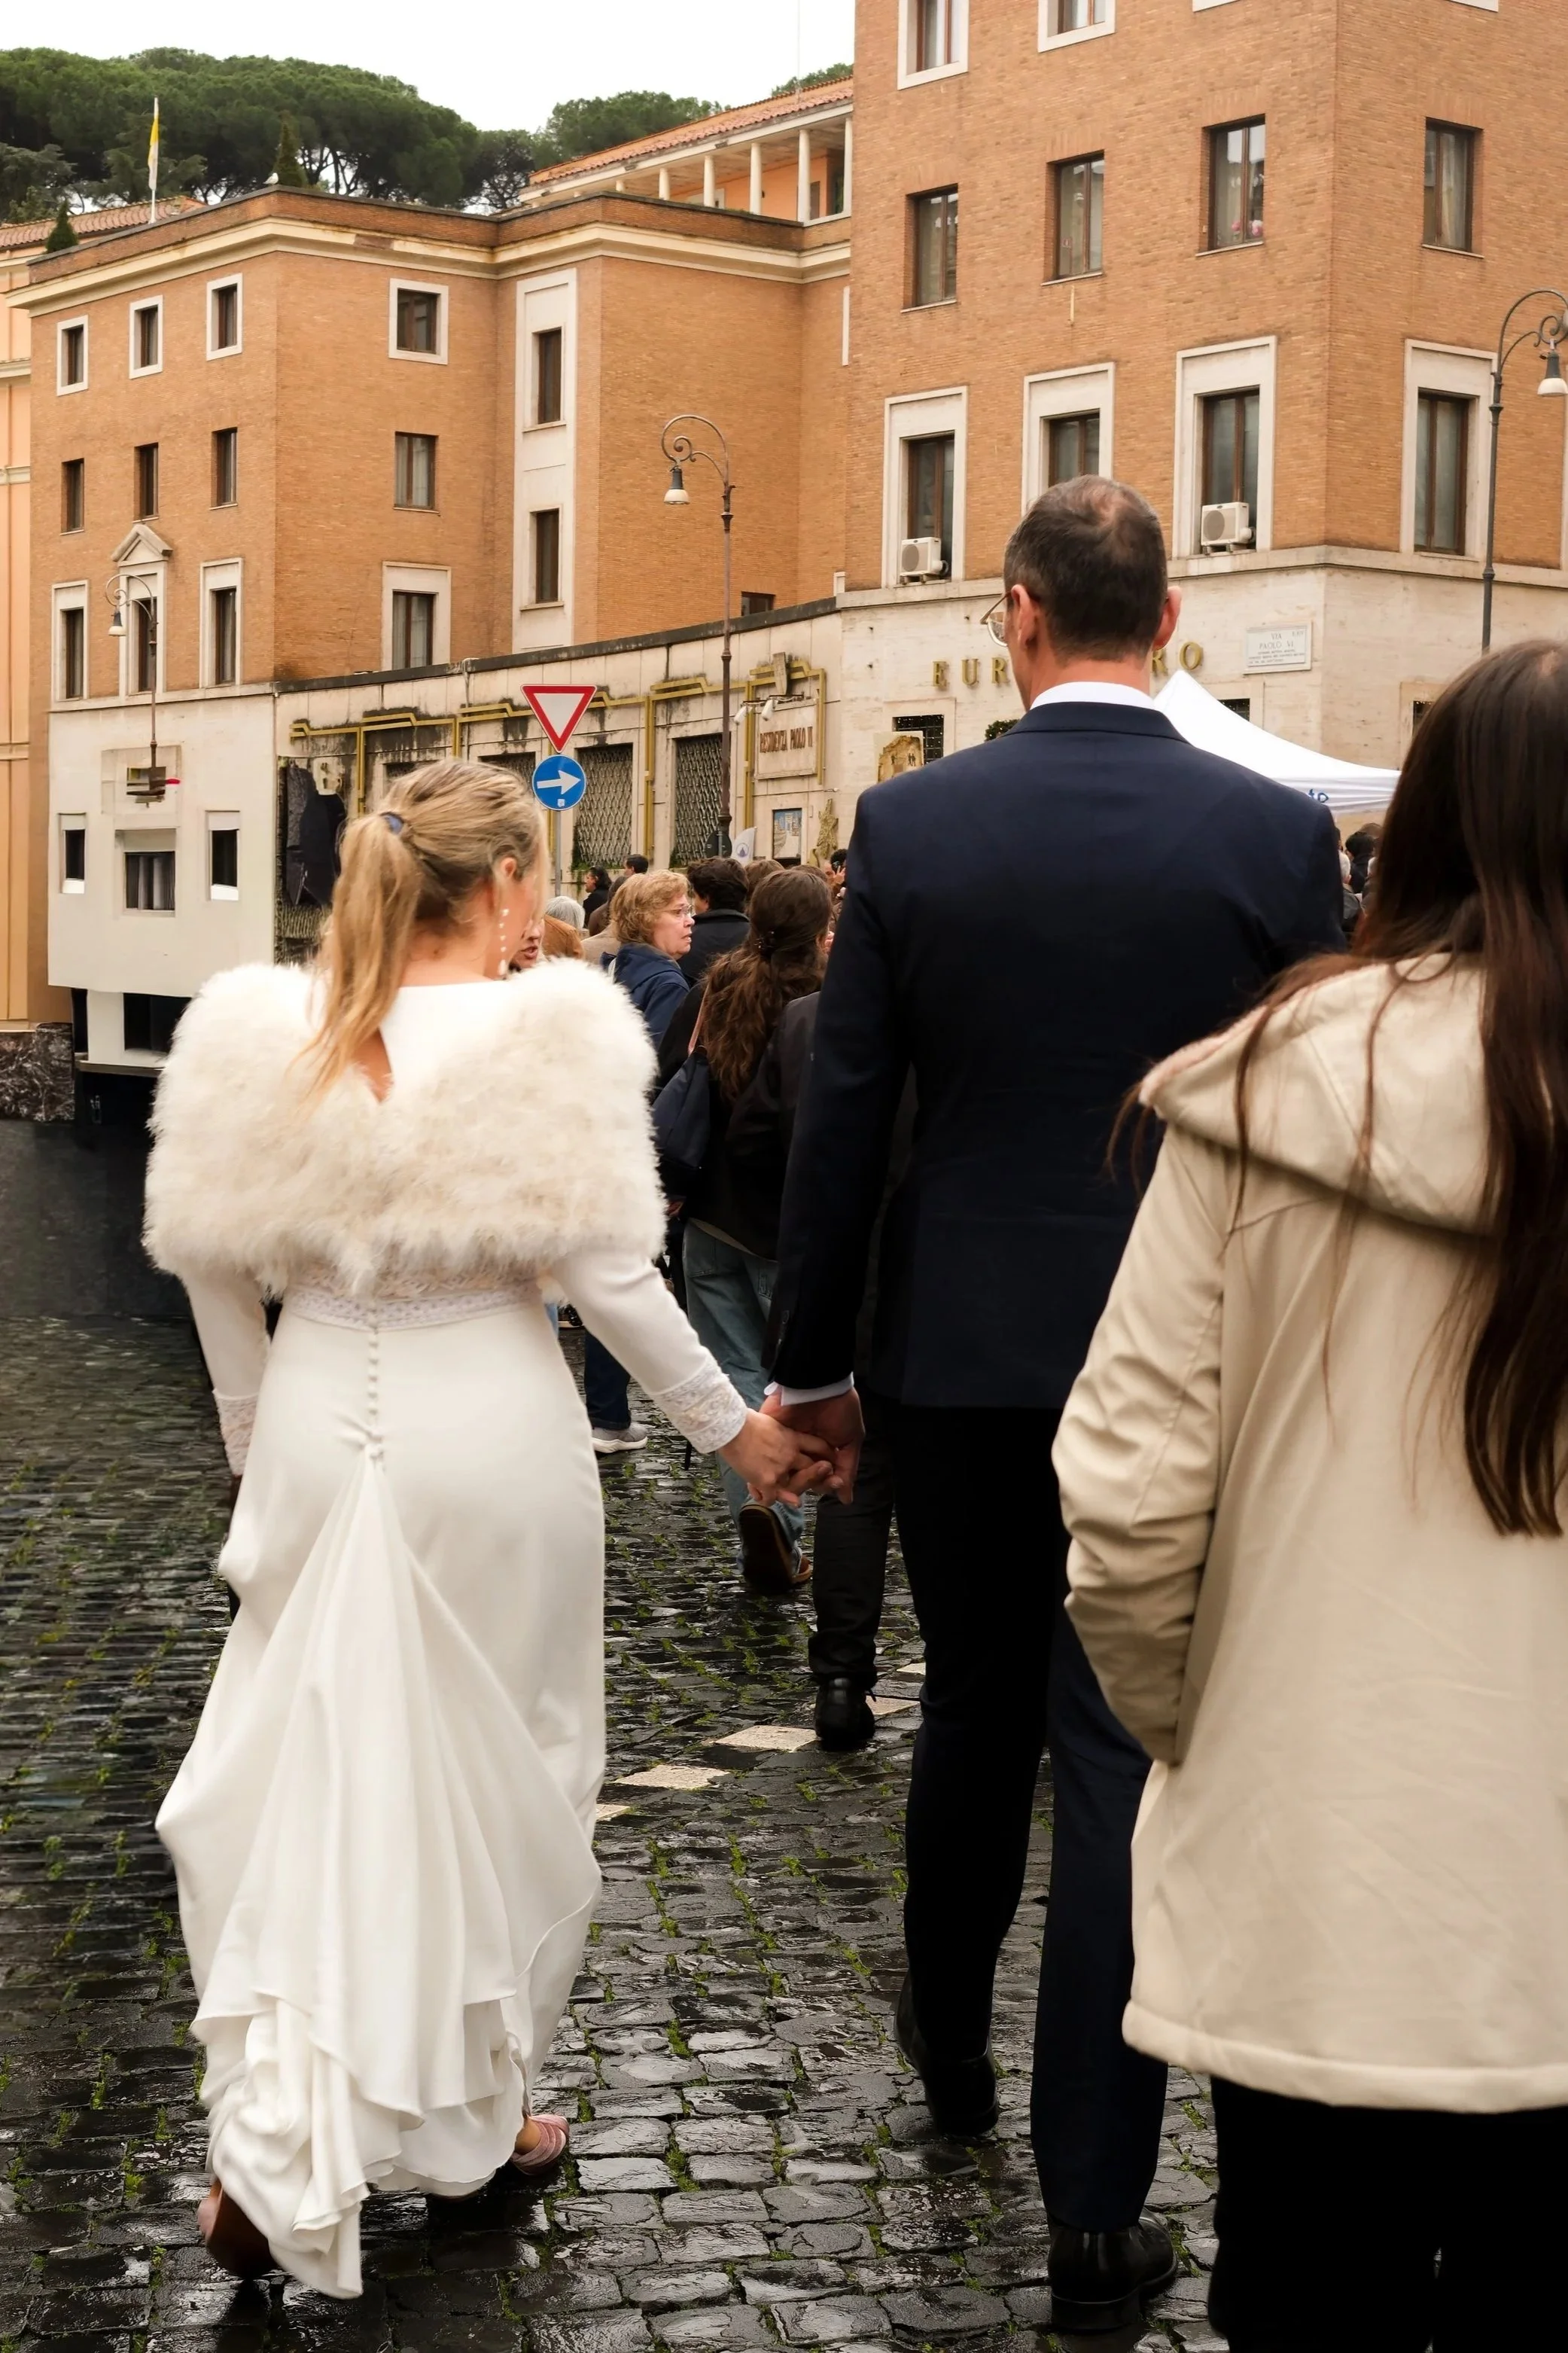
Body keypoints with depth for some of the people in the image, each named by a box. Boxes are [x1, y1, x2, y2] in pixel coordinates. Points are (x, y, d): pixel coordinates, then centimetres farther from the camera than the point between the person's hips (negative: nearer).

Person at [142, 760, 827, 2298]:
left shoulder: (265, 1033, 0)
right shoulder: (548, 1033, -12)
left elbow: (216, 1261, 5)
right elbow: (604, 1272, -13)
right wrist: (733, 1427, 0)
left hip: (320, 1422, 3)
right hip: (487, 1429, -3)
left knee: (309, 1766, 12)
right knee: (496, 1768, 13)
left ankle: (278, 2152, 8)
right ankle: (467, 2115, 27)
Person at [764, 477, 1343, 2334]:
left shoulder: (909, 824, -5)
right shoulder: (1279, 835, -7)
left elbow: (841, 1116, -2)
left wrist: (807, 1360, 8)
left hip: (958, 1358, 2)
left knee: (972, 1716, 21)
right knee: (1125, 1761, 3)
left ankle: (948, 2048, 41)